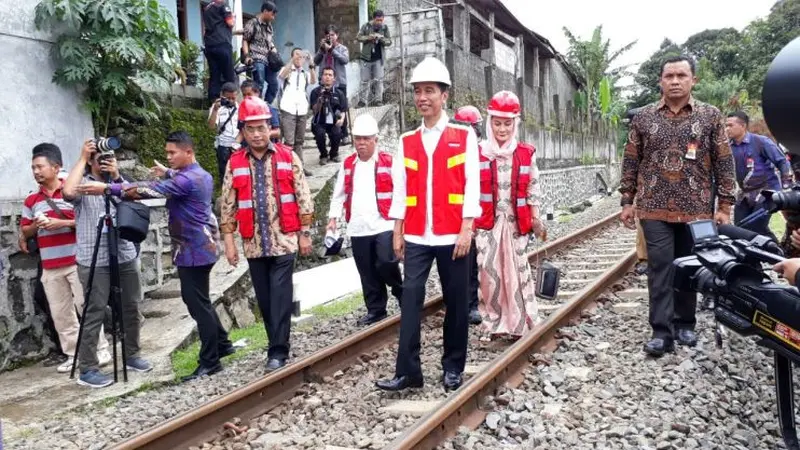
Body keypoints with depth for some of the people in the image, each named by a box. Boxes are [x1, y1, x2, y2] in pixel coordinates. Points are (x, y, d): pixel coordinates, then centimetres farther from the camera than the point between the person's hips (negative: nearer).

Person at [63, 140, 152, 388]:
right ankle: (87, 369, 3)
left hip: (126, 257, 5)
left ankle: (132, 355, 26)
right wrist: (81, 159, -13)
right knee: (95, 314, -4)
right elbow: (68, 192, -23)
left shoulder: (119, 181, 15)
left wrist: (117, 177, -11)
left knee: (132, 308, 11)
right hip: (94, 261, -5)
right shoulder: (82, 184, 0)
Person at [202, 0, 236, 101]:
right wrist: (233, 17, 11)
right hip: (222, 44, -7)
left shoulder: (206, 8, 22)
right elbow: (230, 23, -7)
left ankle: (214, 102, -2)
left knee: (214, 76, 3)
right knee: (229, 76, -4)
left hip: (209, 46, 7)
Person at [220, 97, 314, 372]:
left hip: (284, 239, -3)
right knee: (264, 298, 10)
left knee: (280, 296, -6)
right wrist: (229, 240, 2)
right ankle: (278, 345, 24)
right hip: (254, 243, 3)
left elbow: (303, 198, 1)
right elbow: (228, 205, 6)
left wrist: (304, 233, -2)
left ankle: (278, 351, 0)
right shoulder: (234, 163, 5)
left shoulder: (288, 157, 0)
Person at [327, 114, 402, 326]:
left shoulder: (388, 162, -2)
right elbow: (339, 194, 16)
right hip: (358, 228, 4)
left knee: (386, 264, -15)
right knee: (367, 273, 8)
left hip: (384, 225, -4)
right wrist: (333, 217, 6)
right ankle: (375, 310, 21)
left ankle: (404, 296, 13)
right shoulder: (347, 164, 11)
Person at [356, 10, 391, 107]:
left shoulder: (385, 28, 3)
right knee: (365, 80, 4)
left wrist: (381, 38, -18)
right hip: (366, 57, 0)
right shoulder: (366, 26, -1)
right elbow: (358, 37, -2)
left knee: (379, 80, -3)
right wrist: (368, 38, -18)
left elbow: (389, 42, 1)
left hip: (378, 58, 0)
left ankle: (378, 99, 2)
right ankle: (364, 100, 10)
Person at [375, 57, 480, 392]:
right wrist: (397, 232, 4)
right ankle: (407, 370, 1)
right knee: (410, 298, -3)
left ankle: (453, 367, 21)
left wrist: (466, 230, -11)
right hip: (416, 237, 2)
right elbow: (400, 189, 8)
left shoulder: (464, 136, 1)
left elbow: (472, 185, -4)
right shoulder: (406, 142, 9)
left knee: (456, 301, 6)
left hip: (452, 235, -2)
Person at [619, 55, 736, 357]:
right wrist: (627, 202, 4)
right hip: (655, 209, 0)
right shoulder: (644, 117, 5)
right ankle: (662, 332, 0)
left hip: (696, 209, 0)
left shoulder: (710, 116, 3)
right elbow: (630, 162, 8)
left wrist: (725, 205, -2)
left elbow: (724, 163, 3)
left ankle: (685, 324, 24)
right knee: (660, 268, -3)